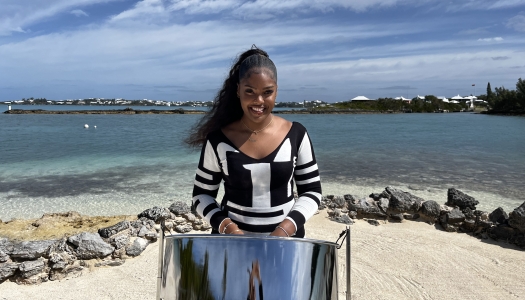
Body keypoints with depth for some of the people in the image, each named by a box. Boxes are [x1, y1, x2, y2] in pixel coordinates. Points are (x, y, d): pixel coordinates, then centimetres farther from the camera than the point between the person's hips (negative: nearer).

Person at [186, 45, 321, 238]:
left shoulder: (296, 134, -7)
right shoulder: (218, 139, -9)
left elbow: (312, 191, -1)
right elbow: (202, 195, 0)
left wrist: (285, 228, -14)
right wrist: (225, 226, -15)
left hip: (285, 241, 1)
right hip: (232, 241, 0)